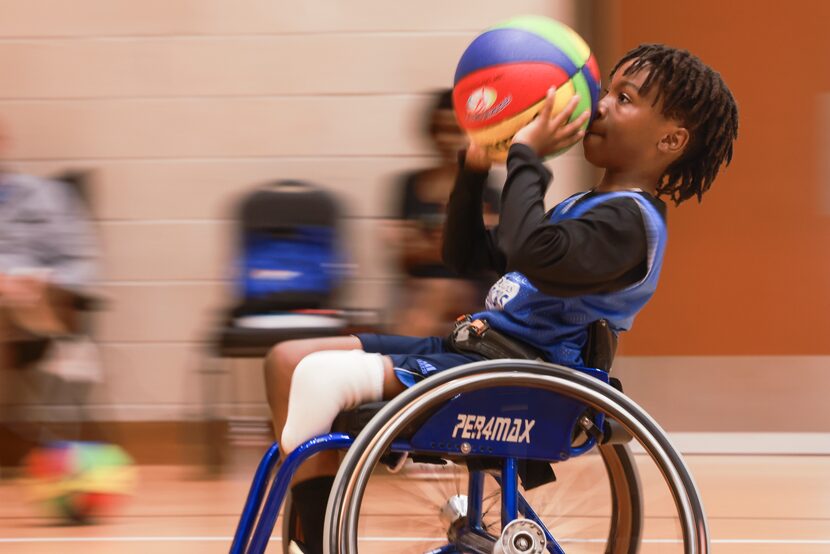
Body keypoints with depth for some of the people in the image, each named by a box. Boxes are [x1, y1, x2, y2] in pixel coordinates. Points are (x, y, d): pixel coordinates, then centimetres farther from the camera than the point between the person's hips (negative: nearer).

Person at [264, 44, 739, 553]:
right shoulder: (581, 207, 21)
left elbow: (534, 253, -32)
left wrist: (526, 158, -18)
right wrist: (476, 168, 13)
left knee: (321, 375, -25)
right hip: (474, 347, 11)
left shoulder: (629, 219, -11)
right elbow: (466, 255, 28)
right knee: (289, 360, 4)